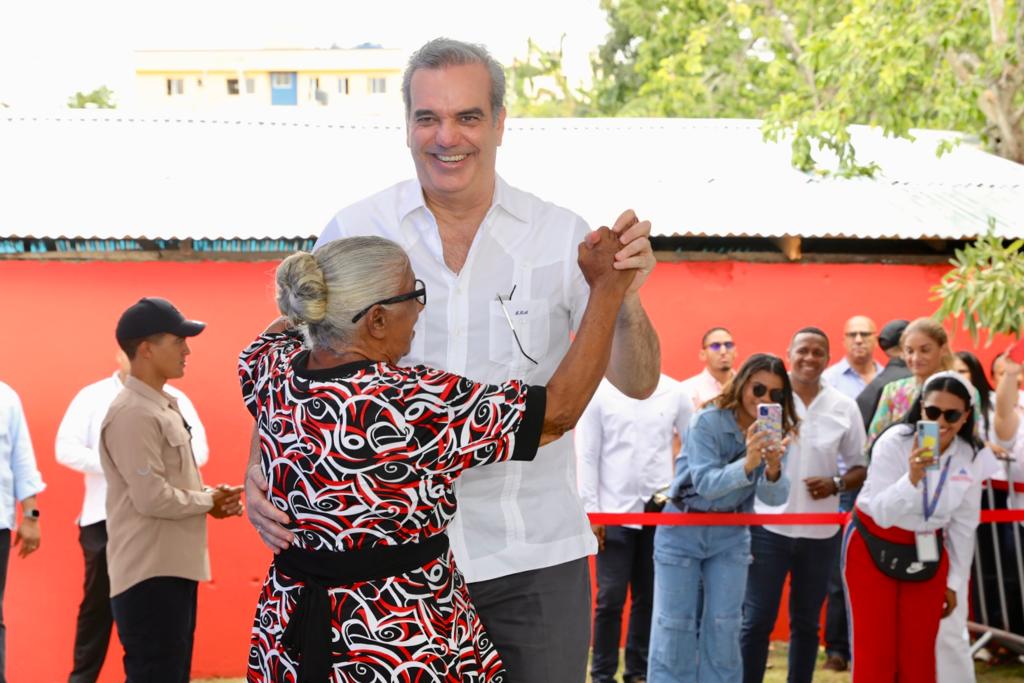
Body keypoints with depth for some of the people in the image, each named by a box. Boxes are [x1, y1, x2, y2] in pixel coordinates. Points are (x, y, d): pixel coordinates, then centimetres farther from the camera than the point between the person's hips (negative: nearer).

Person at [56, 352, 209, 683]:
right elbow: (66, 448, -4)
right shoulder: (92, 396, 4)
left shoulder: (175, 399, 7)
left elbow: (198, 448, 0)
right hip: (105, 517, -1)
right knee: (98, 602, 5)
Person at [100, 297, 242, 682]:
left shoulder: (162, 406, 14)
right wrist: (209, 501, -9)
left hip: (174, 569, 10)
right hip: (149, 577, -10)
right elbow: (152, 498, -23)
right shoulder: (133, 414, -18)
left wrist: (211, 497, 3)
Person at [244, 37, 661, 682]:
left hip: (537, 556, 1)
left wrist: (624, 299, -20)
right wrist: (261, 474, -15)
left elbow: (637, 384, 0)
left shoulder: (562, 235, 0)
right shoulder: (356, 231, -1)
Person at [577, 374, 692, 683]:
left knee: (650, 597, 8)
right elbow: (587, 456, -3)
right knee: (611, 599, -3)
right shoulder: (600, 393, -2)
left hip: (661, 510, 3)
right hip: (615, 511, -2)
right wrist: (591, 511, -7)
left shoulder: (674, 392, 4)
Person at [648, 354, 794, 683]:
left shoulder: (774, 434, -5)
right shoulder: (707, 422, -18)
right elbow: (705, 483, -27)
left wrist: (773, 469, -34)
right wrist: (747, 464, -44)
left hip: (731, 535, 4)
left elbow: (775, 498, -12)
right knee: (675, 627, -2)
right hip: (683, 532, -4)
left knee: (724, 629, 4)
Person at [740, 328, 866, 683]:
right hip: (769, 527, -3)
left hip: (821, 532, 3)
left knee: (806, 624, 11)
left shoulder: (845, 408, 4)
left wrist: (836, 484, -10)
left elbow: (859, 468, 10)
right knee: (756, 621, -2)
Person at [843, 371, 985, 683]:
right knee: (875, 653, -1)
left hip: (926, 554, 4)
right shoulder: (894, 442, -19)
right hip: (874, 548, -4)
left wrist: (955, 582, 9)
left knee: (919, 653, 8)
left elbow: (963, 525, 5)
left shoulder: (969, 457, -5)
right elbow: (883, 514, -22)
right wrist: (912, 477, -38)